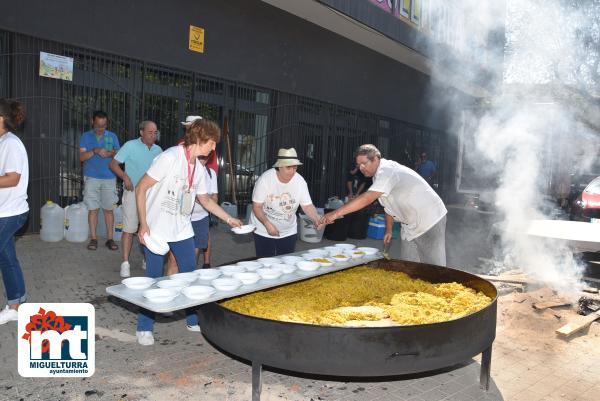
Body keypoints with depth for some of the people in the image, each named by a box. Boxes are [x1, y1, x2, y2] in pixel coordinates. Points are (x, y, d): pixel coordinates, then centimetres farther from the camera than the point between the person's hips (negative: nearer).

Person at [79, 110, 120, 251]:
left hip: (109, 178, 1)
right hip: (91, 178, 0)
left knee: (108, 209, 3)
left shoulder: (112, 136, 8)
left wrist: (112, 154, -17)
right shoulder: (85, 136, 5)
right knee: (93, 209, 2)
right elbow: (82, 157, -4)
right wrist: (95, 151, -21)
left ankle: (110, 238, 9)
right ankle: (93, 238, 11)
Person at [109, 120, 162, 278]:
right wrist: (125, 177, -20)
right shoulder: (130, 146, -3)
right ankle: (125, 263, -2)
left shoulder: (158, 150, 11)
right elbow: (113, 164, -5)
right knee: (129, 228, -7)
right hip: (133, 192, -5)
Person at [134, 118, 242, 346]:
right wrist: (143, 224, -19)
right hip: (156, 230, -7)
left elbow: (205, 199, 20)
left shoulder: (198, 167, 7)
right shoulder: (170, 158, -17)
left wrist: (229, 219, 20)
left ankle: (194, 321, 29)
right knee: (154, 279, 3)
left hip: (182, 230, 7)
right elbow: (141, 188, -15)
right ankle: (144, 328, 21)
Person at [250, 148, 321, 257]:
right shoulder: (265, 179, -19)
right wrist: (267, 224, -30)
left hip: (288, 231, 3)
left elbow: (307, 206, -8)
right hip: (264, 231, -3)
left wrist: (316, 219, -28)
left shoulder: (300, 181, -10)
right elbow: (257, 206, -16)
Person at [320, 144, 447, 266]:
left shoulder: (388, 171, -26)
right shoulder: (380, 175, 5)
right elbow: (389, 204, 16)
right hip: (411, 225, 9)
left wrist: (336, 213, -40)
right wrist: (388, 229, 13)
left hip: (430, 220, -9)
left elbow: (367, 198, -38)